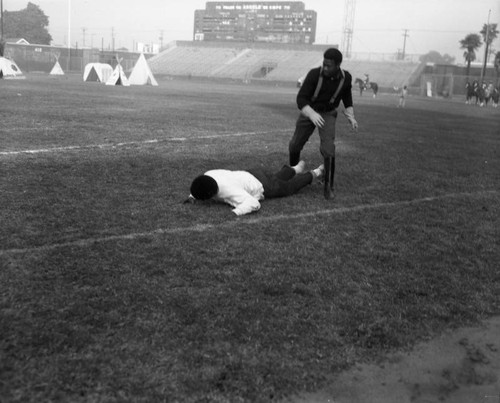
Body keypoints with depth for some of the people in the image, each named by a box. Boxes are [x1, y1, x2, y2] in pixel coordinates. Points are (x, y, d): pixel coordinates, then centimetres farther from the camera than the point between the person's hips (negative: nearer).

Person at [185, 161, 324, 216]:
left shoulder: (229, 191, -45)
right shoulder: (208, 176, -24)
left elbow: (254, 204, -53)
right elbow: (199, 191, 0)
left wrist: (234, 213, -65)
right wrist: (192, 197, -18)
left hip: (264, 186, -5)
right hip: (250, 175, 5)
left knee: (289, 187, 25)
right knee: (278, 178, 37)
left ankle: (315, 173, 49)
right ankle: (296, 169, 64)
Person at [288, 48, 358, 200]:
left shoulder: (346, 78, -15)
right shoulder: (314, 74, -25)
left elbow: (347, 97, 7)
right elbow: (301, 98, -26)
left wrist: (351, 117, -3)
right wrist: (312, 114, -43)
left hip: (328, 114, 0)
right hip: (309, 112, 0)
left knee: (328, 149, -20)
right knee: (294, 146, 4)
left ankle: (328, 186, -5)